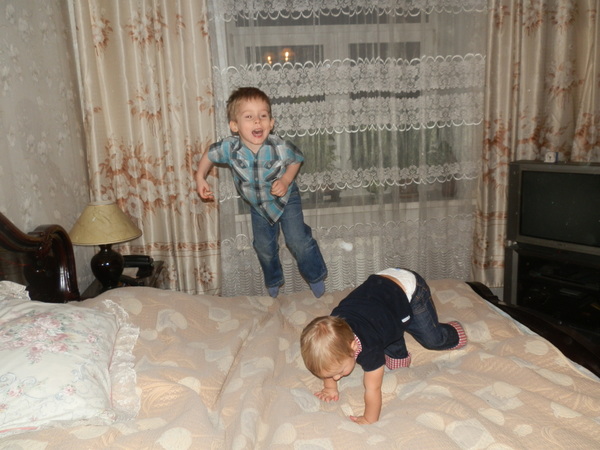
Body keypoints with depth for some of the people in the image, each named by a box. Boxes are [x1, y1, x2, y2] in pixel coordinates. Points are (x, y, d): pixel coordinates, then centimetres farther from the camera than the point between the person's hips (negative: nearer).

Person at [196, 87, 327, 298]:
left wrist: (286, 180, -24)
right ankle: (273, 282, 43)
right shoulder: (230, 147, -28)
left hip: (285, 198, -2)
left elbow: (296, 160, -10)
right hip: (258, 205, 3)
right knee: (264, 247, 15)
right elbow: (210, 154, -6)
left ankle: (315, 277, 22)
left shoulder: (280, 147, -32)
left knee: (298, 241, -7)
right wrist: (200, 177, -11)